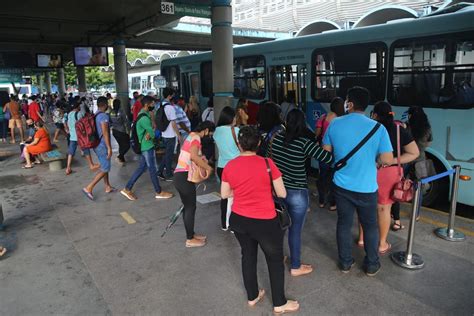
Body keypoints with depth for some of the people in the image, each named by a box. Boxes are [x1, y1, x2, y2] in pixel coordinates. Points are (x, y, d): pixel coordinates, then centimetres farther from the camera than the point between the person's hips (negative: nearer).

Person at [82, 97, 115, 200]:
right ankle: (89, 188, -6)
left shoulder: (95, 115, 9)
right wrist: (109, 148, -22)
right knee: (105, 169, -3)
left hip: (96, 145, 9)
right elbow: (105, 132, -24)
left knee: (104, 166, 19)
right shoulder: (104, 116, -18)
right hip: (102, 146, -9)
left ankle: (108, 187, 29)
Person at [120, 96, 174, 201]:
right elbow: (153, 133, -21)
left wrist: (149, 134, -9)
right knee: (152, 169, 2)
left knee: (142, 168, 15)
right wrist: (150, 135, -2)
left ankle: (127, 189, 19)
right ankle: (159, 192, 16)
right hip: (147, 146, -10)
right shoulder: (144, 118, -23)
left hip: (144, 145, 10)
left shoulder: (144, 115, 11)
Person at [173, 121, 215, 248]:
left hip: (180, 175, 10)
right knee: (191, 207, 1)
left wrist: (201, 157, 9)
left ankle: (191, 234, 30)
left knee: (188, 206, 18)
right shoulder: (196, 137, -12)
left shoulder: (191, 136, 18)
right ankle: (190, 239, 12)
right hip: (184, 177, -10)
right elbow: (193, 156, -28)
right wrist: (208, 167, -17)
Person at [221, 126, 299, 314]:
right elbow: (282, 194, -10)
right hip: (264, 222, -4)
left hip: (239, 220, 4)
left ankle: (252, 297, 41)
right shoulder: (267, 163, -18)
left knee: (248, 256, 24)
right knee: (275, 259, 16)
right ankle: (280, 304, 31)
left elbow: (224, 194, 6)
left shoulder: (229, 166, -7)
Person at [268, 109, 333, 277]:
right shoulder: (304, 143, -19)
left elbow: (268, 157, 12)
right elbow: (328, 158, -18)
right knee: (295, 230, 8)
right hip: (297, 193, -5)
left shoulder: (277, 137, -3)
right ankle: (296, 267, 25)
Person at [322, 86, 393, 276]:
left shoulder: (334, 124, -7)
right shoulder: (378, 128, -14)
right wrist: (372, 155, 6)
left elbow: (326, 151, 3)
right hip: (367, 188, -1)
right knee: (370, 226, 17)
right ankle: (372, 265, 30)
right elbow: (388, 160, -14)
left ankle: (345, 262, 29)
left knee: (344, 224, 16)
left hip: (341, 185, 2)